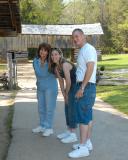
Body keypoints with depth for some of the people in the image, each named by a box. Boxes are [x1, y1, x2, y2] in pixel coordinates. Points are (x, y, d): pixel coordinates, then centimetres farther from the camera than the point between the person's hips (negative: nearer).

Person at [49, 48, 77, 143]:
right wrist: (64, 95, 4)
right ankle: (69, 131, 21)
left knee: (72, 109, -8)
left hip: (77, 86, -9)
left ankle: (73, 135, -1)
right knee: (67, 108, 11)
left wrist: (67, 93, -11)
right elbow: (61, 81, 9)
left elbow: (68, 81, -25)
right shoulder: (55, 67, 4)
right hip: (70, 87, 9)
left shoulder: (65, 64, -24)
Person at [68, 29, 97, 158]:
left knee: (82, 116, -10)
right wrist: (80, 88, 14)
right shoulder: (82, 51, 18)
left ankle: (83, 147, -6)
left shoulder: (88, 49, -12)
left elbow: (90, 69, -21)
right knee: (87, 116, 13)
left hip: (86, 87, -10)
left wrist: (82, 88, -23)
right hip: (83, 86, 10)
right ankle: (87, 142, 21)